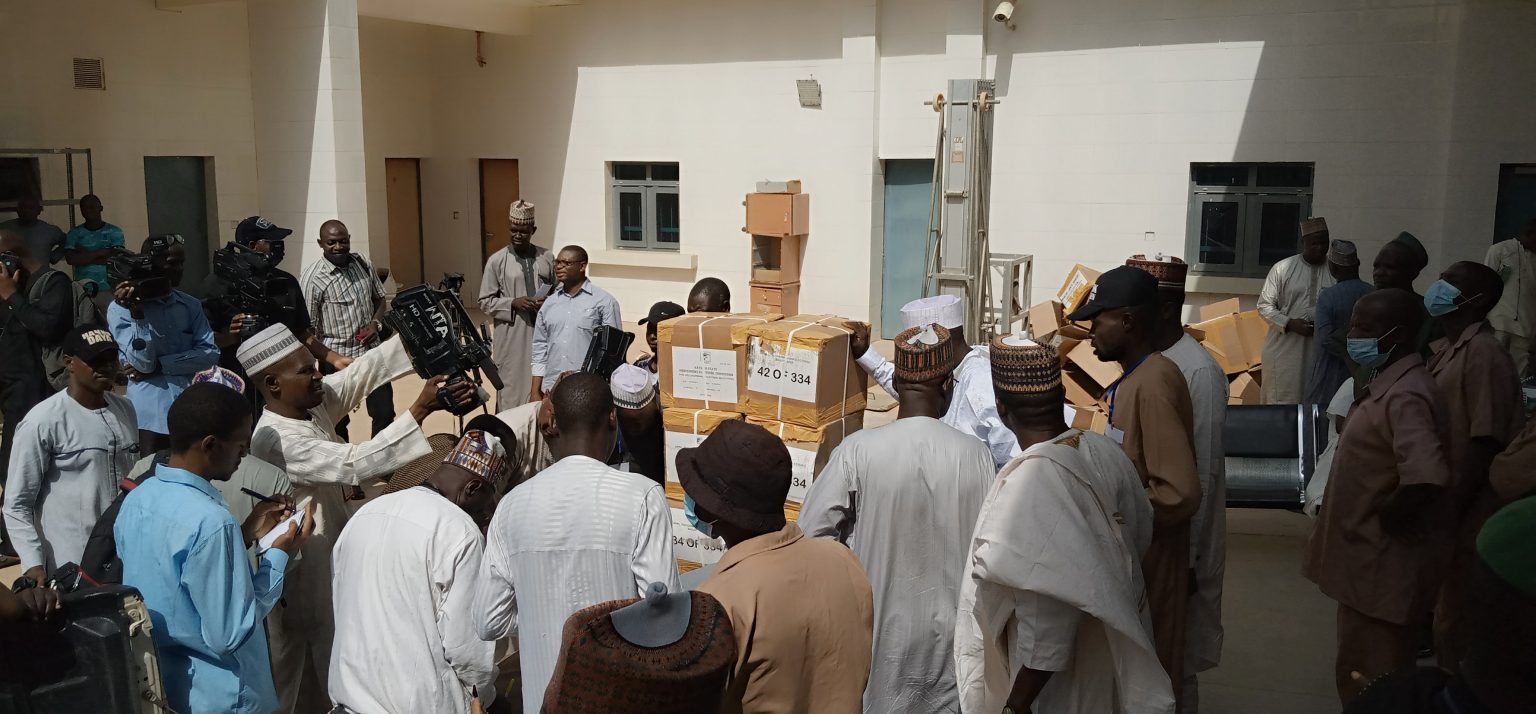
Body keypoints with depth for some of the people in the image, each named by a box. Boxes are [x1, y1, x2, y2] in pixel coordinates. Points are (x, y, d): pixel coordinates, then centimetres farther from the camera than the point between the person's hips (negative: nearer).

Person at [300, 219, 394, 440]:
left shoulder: (362, 264, 1)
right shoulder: (311, 278, -15)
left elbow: (380, 299, 15)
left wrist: (376, 323, -5)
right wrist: (328, 361, -17)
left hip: (371, 352, 4)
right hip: (336, 360, -4)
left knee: (385, 412, 8)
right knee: (338, 420, 10)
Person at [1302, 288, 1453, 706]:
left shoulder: (1406, 395, -24)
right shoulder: (1388, 383, 7)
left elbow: (1426, 480, -37)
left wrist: (1380, 520, -21)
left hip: (1382, 560, -9)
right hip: (1371, 554, 9)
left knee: (1368, 678, 4)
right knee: (1366, 672, 22)